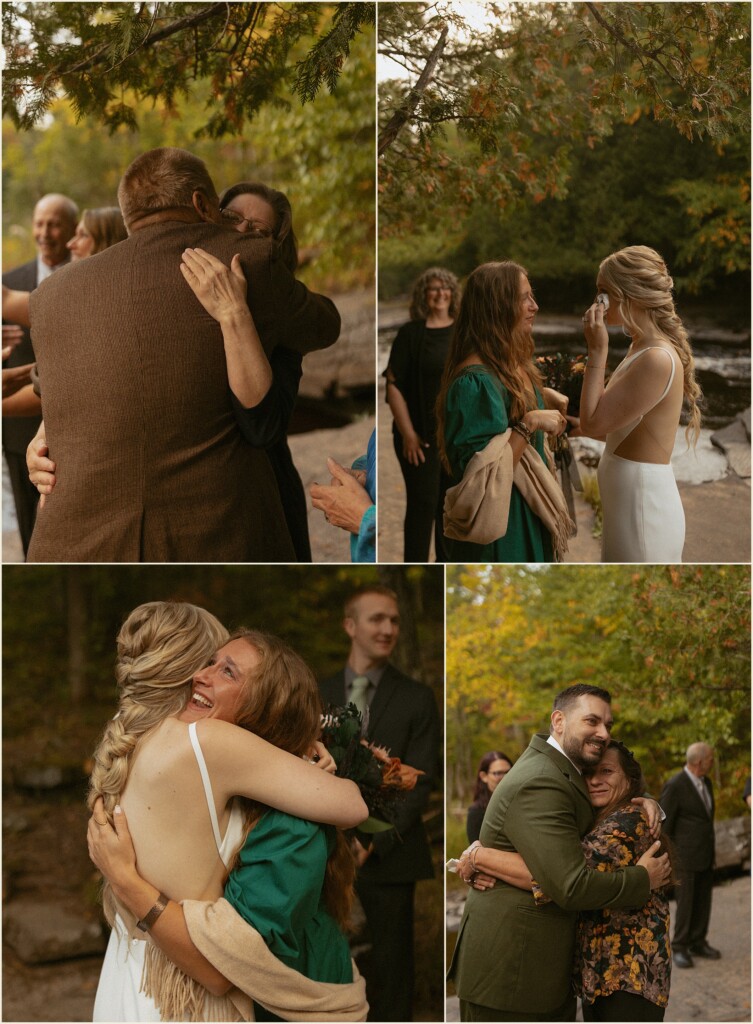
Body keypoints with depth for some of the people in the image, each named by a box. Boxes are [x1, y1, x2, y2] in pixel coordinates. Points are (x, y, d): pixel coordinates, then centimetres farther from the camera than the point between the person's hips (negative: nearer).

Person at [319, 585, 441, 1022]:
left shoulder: (417, 697, 0)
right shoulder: (318, 695, 8)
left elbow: (420, 781, -4)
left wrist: (376, 840, -15)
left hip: (390, 855, -2)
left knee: (391, 967, 6)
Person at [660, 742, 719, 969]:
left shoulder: (706, 783, 6)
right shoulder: (674, 786, -20)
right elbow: (664, 823, -15)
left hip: (705, 855, 7)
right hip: (683, 855, -7)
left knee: (703, 901, 10)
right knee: (685, 903, -3)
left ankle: (698, 943, 22)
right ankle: (680, 948, 9)